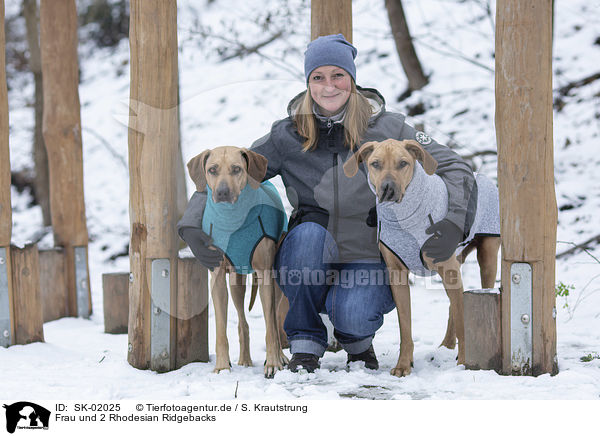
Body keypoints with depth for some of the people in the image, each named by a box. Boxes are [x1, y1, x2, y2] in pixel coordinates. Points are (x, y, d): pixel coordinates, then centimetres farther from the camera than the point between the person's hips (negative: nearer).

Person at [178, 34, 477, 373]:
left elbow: (455, 169, -2)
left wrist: (453, 222, -20)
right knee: (308, 229, -32)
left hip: (370, 263, -1)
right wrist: (192, 225, -15)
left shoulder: (386, 129, -4)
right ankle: (306, 345, -14)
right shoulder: (288, 135, -2)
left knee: (350, 314, -32)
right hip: (309, 265, 1)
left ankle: (359, 339, 9)